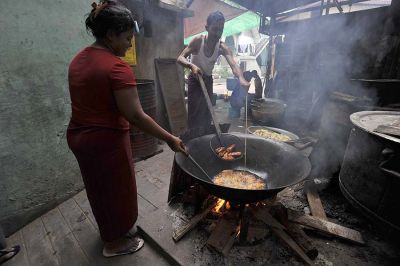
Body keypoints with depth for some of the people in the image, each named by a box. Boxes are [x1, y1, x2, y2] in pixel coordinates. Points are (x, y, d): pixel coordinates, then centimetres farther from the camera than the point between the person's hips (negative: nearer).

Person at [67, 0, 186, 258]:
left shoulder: (79, 60, 5)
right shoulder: (117, 67, -23)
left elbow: (86, 101, 11)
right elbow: (135, 115, -27)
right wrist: (170, 139, -20)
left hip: (78, 136, 9)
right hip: (106, 140, -9)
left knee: (99, 188, 26)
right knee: (116, 190, 13)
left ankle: (108, 231, 51)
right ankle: (115, 243, 36)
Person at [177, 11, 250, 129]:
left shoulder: (222, 47, -14)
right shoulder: (198, 41, -19)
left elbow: (233, 64, -30)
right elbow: (180, 58, -24)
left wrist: (241, 79, -51)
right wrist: (192, 65, -46)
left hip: (208, 80, 4)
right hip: (195, 79, -4)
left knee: (206, 113, 11)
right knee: (195, 114, -13)